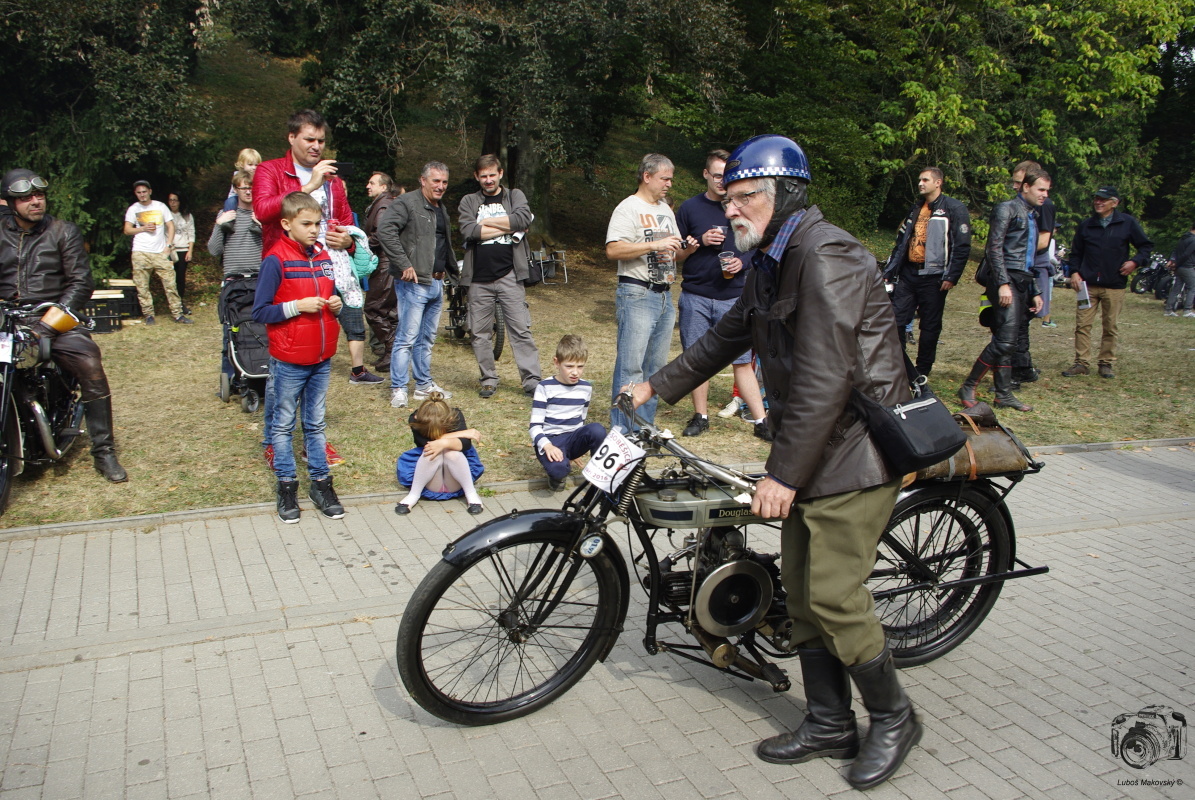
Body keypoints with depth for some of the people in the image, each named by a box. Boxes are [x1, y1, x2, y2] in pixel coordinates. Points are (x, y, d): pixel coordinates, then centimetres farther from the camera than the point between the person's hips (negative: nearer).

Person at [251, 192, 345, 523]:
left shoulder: (323, 256, 6)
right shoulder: (276, 260, -12)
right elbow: (260, 312, -13)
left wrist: (336, 305, -3)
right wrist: (298, 306, -22)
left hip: (322, 359, 5)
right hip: (289, 361, -5)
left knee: (316, 424, 14)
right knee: (284, 425, 8)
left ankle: (321, 482, 21)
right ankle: (287, 486, 17)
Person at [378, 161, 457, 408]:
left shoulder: (441, 209, 19)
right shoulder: (407, 203, -10)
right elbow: (385, 230, -22)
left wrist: (451, 267, 14)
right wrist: (404, 265, -24)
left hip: (436, 283, 9)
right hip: (414, 282, -9)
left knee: (427, 338, 15)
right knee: (407, 338, -6)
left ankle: (424, 385, 24)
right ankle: (398, 389, 0)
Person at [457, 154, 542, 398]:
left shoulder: (515, 196, 11)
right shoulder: (469, 201, 11)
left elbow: (523, 219, -11)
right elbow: (468, 231, -8)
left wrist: (486, 222, -6)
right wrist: (508, 227, -7)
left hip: (509, 275, -1)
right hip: (479, 277, 2)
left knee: (521, 330, -4)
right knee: (480, 333, 6)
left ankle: (531, 379, 0)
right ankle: (488, 379, 18)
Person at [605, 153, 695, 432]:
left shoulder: (666, 210, 19)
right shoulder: (628, 208, -7)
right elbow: (612, 250, -19)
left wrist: (685, 250, 2)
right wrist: (654, 244, -22)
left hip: (665, 295, 8)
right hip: (637, 295, -8)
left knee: (656, 366, 11)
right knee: (631, 367, -9)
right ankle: (622, 432, -4)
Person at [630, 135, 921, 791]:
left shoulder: (824, 255, -20)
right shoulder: (773, 262, 13)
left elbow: (824, 378, -26)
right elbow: (728, 335, 23)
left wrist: (783, 473, -24)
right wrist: (658, 388, 21)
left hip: (853, 448, -10)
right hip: (809, 449, 10)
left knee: (833, 595, -7)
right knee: (803, 591, 12)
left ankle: (893, 718, 16)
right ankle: (829, 724, 26)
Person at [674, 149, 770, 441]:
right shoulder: (690, 208, 4)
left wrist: (742, 262, -9)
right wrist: (701, 241, -11)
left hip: (733, 298, -1)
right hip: (695, 297, 1)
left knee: (742, 361, -3)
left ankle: (761, 421, 2)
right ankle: (701, 416, 19)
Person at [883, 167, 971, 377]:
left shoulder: (955, 209, -4)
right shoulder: (915, 208, 17)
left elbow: (963, 246, -8)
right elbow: (901, 240, 19)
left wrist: (951, 277, -14)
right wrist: (890, 270, 13)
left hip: (933, 277, -6)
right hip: (908, 273, 6)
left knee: (930, 326, 3)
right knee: (896, 320, 0)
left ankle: (922, 372, 12)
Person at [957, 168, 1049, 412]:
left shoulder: (1033, 216, 25)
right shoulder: (1007, 209, -2)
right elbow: (995, 248, -12)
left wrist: (1035, 292, 23)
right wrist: (1003, 283, -21)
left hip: (1022, 282, 9)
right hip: (1006, 280, -9)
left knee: (1012, 341, 7)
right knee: (1005, 340, -17)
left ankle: (1004, 394, 11)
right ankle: (968, 387, -9)